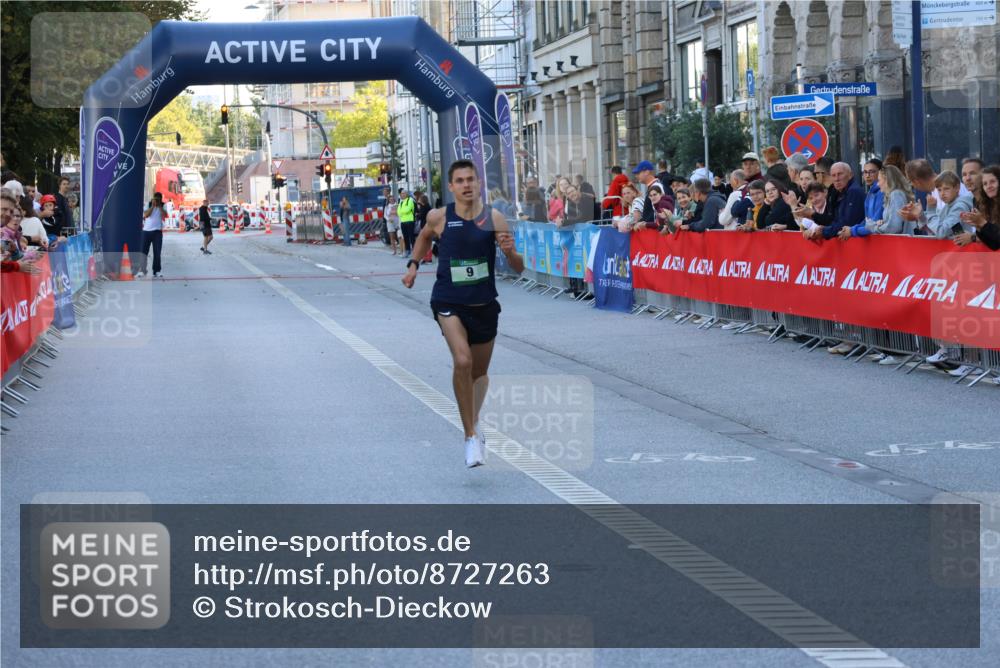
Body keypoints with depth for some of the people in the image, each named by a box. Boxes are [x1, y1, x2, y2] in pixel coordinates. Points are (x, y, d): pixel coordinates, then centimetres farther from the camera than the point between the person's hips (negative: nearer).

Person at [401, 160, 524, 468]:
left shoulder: (493, 218, -9)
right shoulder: (439, 217, -7)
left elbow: (519, 269, -8)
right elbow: (425, 236, 20)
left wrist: (510, 251, -28)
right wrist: (413, 264, 10)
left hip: (484, 304, 2)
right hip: (449, 303, -2)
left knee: (480, 371, 18)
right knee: (462, 361, -25)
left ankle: (474, 422, 47)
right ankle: (470, 436, -17)